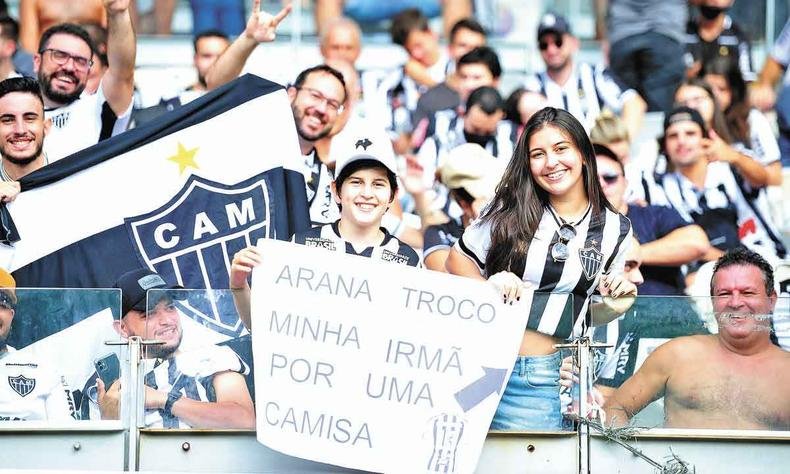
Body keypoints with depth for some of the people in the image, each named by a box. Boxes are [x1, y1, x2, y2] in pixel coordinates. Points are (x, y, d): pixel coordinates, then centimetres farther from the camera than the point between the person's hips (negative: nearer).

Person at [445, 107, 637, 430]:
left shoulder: (614, 230, 6)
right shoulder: (512, 210, 0)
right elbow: (457, 259, 9)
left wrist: (614, 306, -6)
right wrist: (488, 285, -10)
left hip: (543, 377, 1)